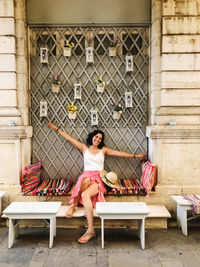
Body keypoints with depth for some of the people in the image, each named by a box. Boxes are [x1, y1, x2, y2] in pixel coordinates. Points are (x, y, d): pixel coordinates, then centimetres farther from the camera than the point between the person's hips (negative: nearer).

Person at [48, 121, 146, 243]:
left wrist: (135, 155, 14)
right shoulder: (85, 147, 19)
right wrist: (56, 128, 23)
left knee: (85, 195, -31)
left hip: (98, 179, 0)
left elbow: (120, 153, 17)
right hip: (86, 175, 1)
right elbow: (69, 138, 21)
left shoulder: (103, 150, 19)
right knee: (86, 179, -39)